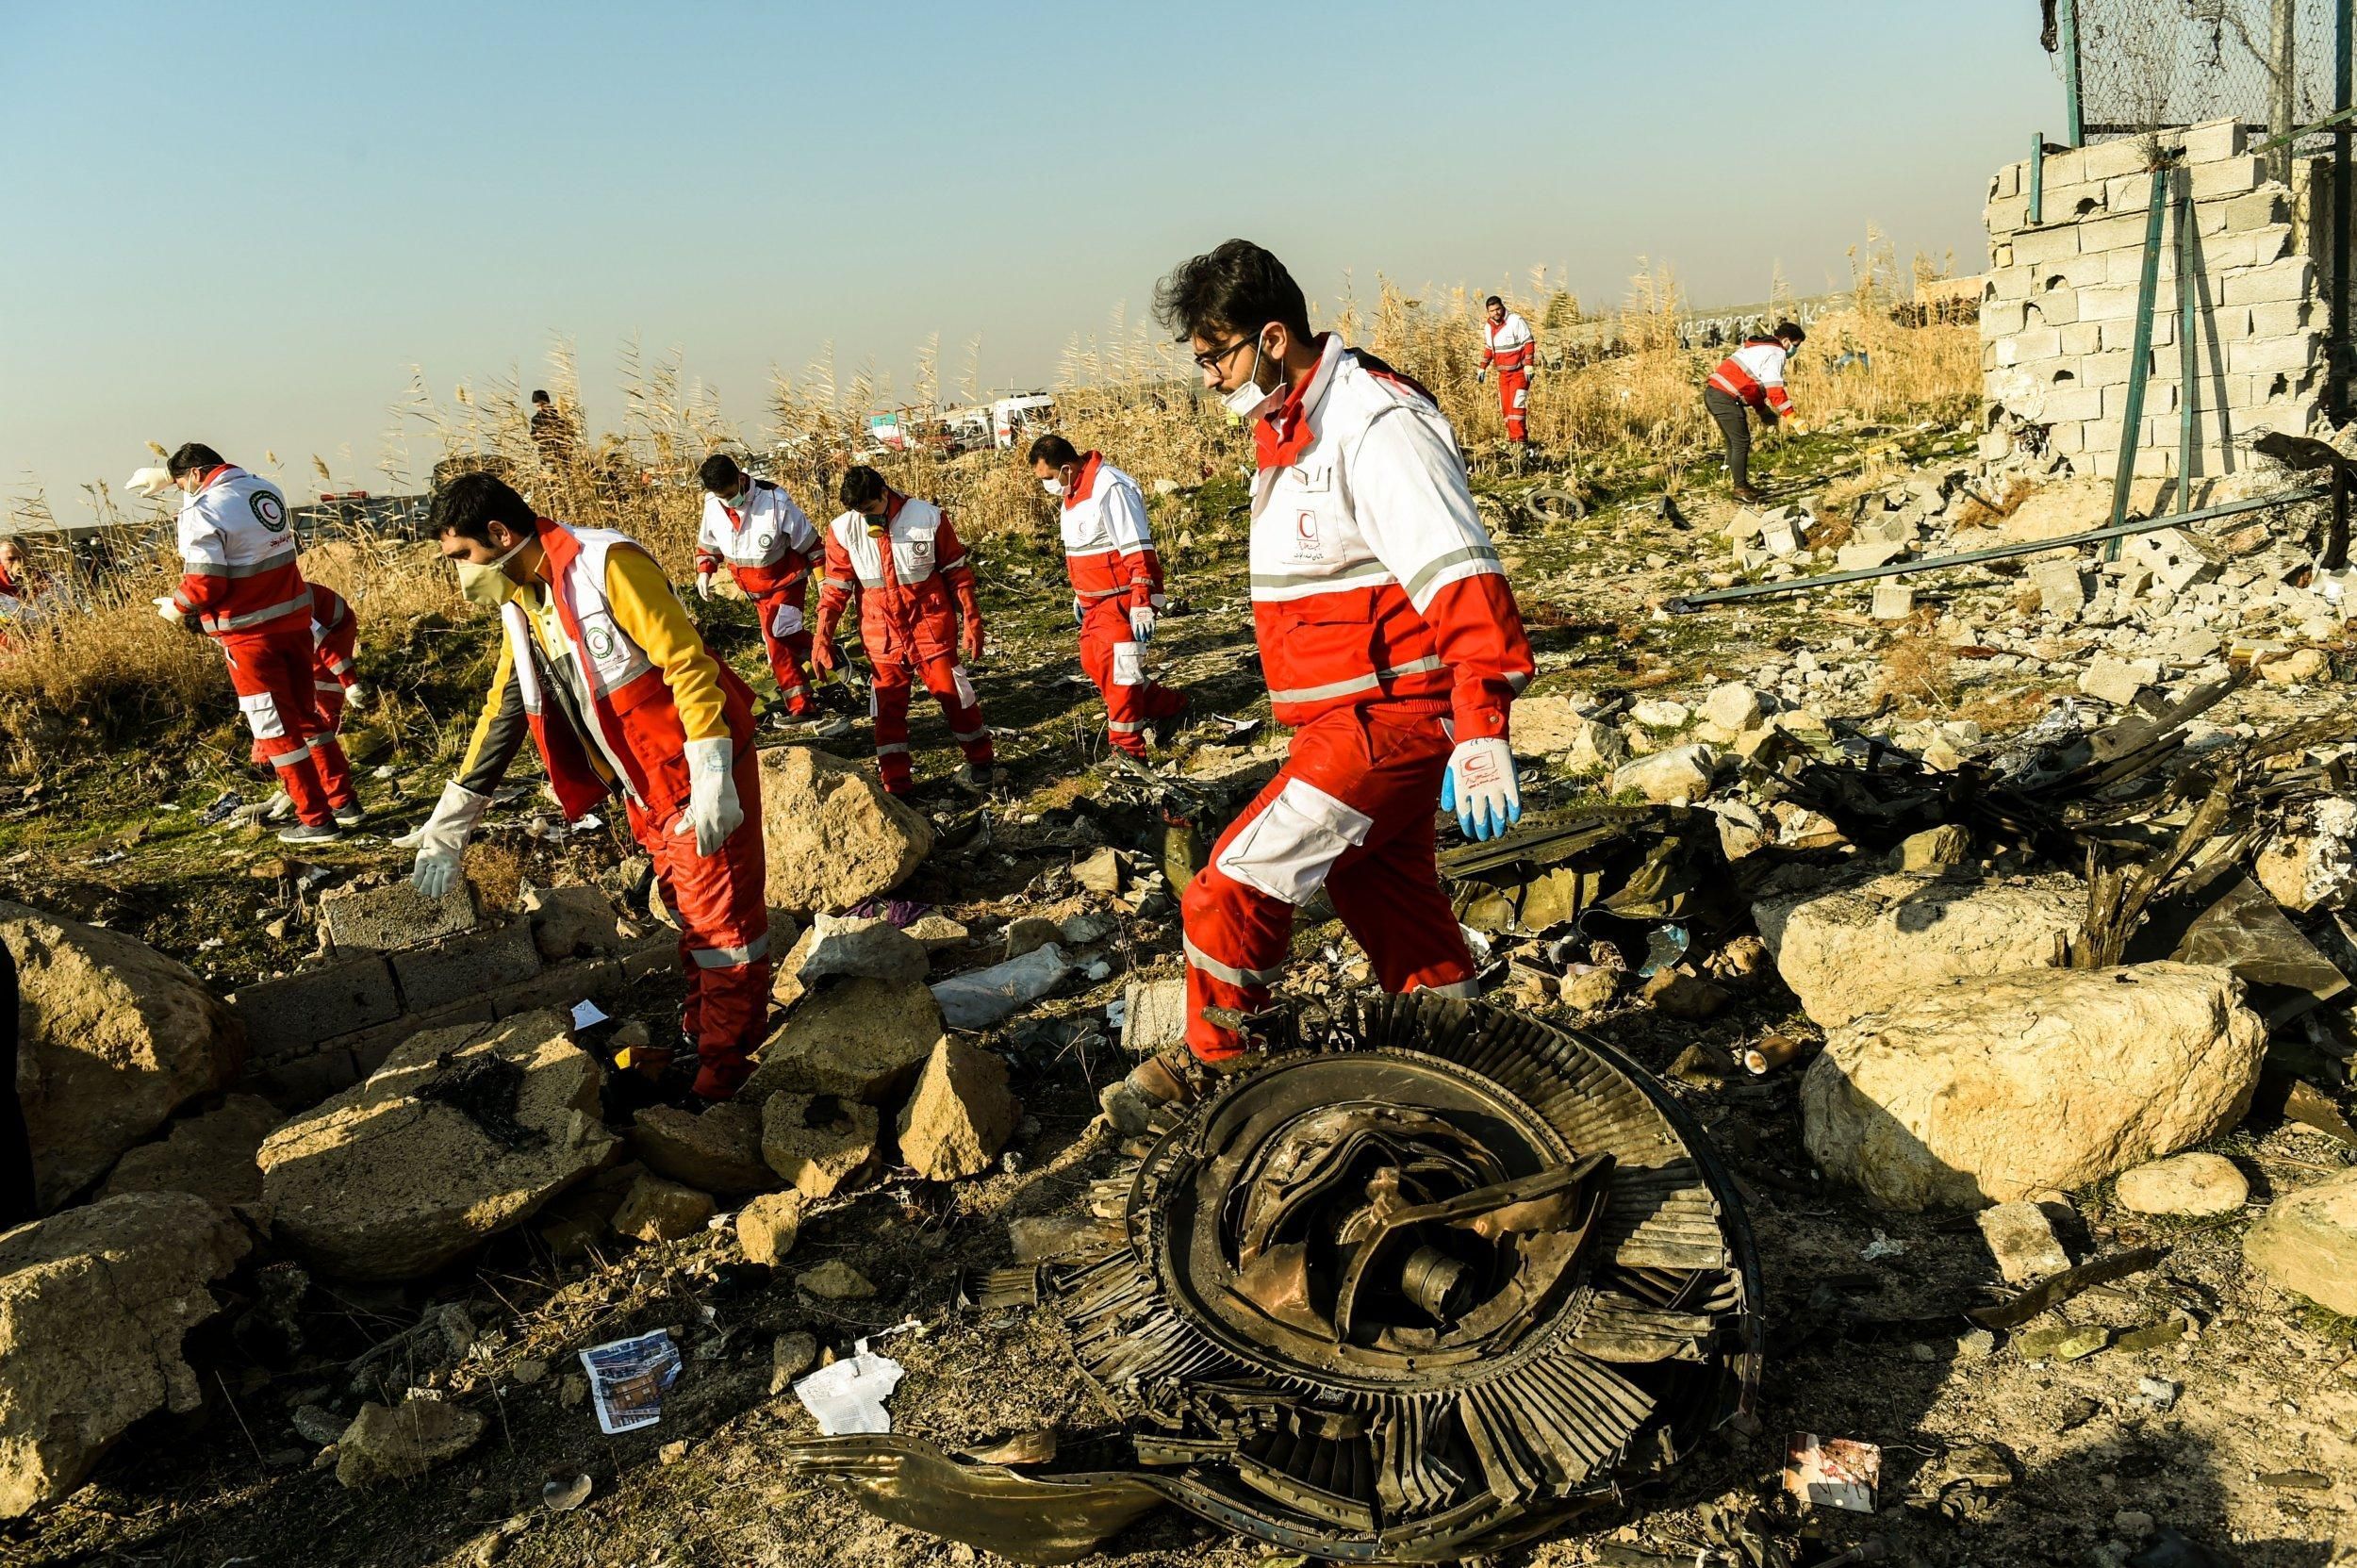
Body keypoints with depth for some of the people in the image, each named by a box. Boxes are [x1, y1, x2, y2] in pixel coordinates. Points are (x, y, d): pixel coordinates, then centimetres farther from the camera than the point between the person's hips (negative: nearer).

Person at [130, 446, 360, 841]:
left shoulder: (205, 512, -16)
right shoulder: (264, 488, 7)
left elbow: (204, 584, -18)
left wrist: (175, 607, 1)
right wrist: (168, 473, 36)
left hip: (250, 634, -7)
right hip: (293, 619, 7)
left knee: (274, 727, 2)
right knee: (306, 714, 18)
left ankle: (315, 820, 5)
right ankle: (345, 802, 21)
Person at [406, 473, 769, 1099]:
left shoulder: (607, 565, -20)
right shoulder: (520, 602, 7)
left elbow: (690, 664, -23)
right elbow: (504, 709, 13)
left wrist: (712, 783, -27)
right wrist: (450, 823, 11)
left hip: (697, 773, -8)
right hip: (642, 786, 8)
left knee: (721, 914, -1)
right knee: (686, 906, 17)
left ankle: (725, 1069, 7)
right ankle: (701, 1026, 30)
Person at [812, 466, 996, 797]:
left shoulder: (928, 518, -9)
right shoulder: (843, 530, -6)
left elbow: (957, 572, -1)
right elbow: (836, 586, 1)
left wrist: (972, 621, -2)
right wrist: (823, 635, -5)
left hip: (931, 627, -1)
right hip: (882, 636, 2)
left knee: (954, 695, 6)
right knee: (889, 708, 6)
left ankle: (981, 760, 27)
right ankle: (895, 784, 15)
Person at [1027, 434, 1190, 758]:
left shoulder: (1110, 489, -22)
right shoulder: (1072, 491, 9)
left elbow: (1139, 552, -25)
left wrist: (1143, 604, -27)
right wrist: (1079, 595, 26)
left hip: (1123, 598, -10)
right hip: (1098, 599, 10)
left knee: (1117, 671, -6)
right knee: (1094, 663, 12)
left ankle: (1128, 751, 5)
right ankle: (1167, 707, 24)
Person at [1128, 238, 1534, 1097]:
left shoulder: (1375, 426, -19)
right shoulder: (1291, 426, 12)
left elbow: (1461, 578, -27)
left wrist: (1481, 727, -33)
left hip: (1384, 720, -10)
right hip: (1345, 720, 10)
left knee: (1237, 887, -7)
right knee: (1385, 893, 18)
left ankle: (1216, 1065, 13)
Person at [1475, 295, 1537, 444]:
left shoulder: (1515, 321, -13)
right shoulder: (1488, 327, 8)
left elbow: (1529, 343, -13)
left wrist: (1529, 365, -20)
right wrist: (1482, 368, 17)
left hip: (1519, 371, -7)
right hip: (1503, 373, 7)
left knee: (1516, 404, -14)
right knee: (1505, 407, 6)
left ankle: (1519, 438, -14)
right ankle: (1511, 437, 12)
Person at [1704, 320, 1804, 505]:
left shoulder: (1759, 347, 23)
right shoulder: (1776, 353, -7)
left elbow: (1756, 385, 26)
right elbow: (1775, 390, -17)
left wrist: (1765, 413, 19)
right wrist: (1791, 416, -15)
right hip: (1727, 398, -10)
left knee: (1734, 443, 17)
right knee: (1741, 442, -4)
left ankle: (1741, 486, 24)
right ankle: (1741, 489, 0)